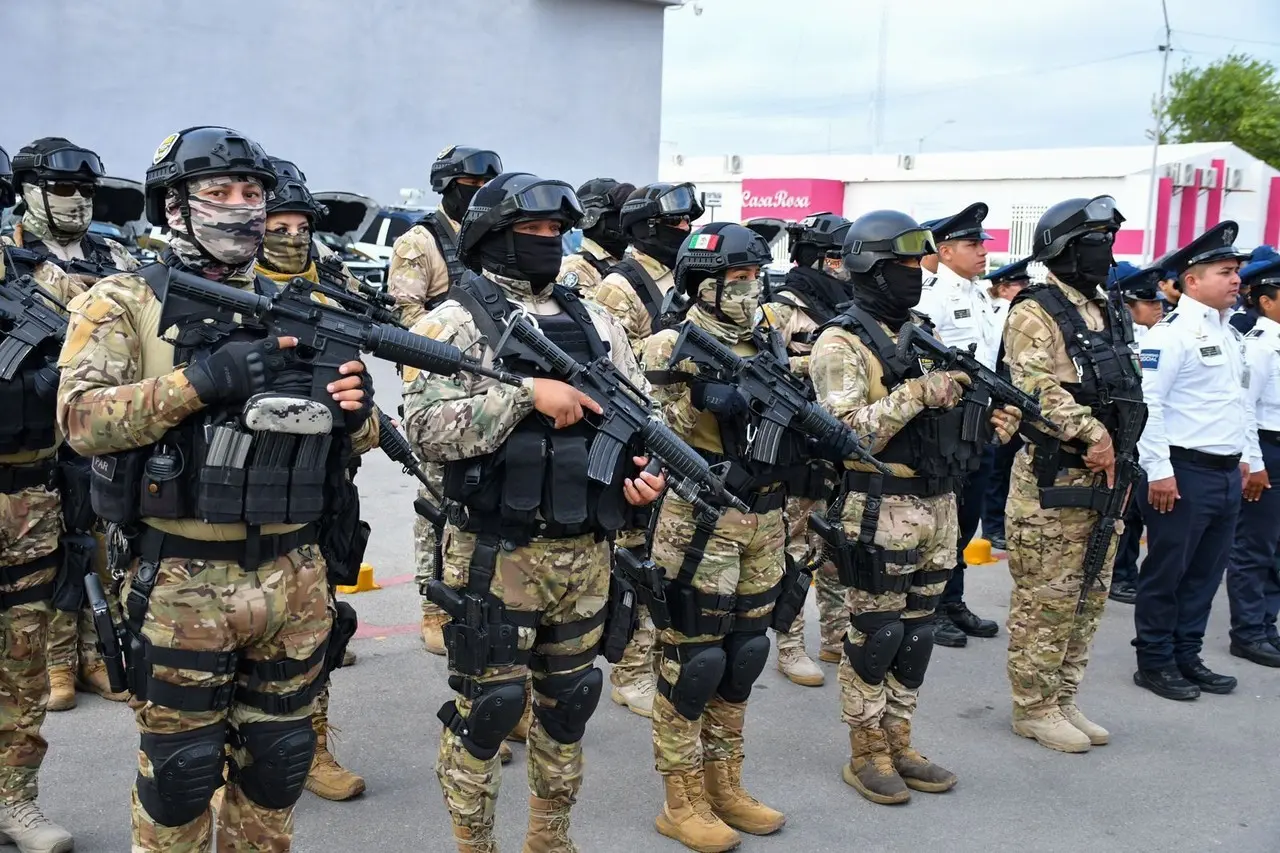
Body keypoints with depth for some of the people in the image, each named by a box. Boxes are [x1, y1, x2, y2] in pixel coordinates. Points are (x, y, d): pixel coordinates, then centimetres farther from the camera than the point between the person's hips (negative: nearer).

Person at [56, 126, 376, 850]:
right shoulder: (125, 302, -2)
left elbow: (354, 441, 13)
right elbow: (82, 416, -16)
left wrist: (355, 408, -10)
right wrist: (201, 380, -25)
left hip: (295, 579, 4)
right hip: (182, 586, -4)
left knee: (279, 762, 15)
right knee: (181, 769, 8)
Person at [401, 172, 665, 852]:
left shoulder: (594, 322, 10)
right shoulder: (456, 322, -8)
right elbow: (426, 427, -20)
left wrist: (647, 467, -6)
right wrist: (527, 393, -24)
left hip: (585, 554, 6)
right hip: (496, 557, -6)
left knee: (567, 703, 17)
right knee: (484, 707, 4)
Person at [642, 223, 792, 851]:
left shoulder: (760, 346, 13)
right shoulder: (677, 345, -9)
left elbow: (791, 430, 16)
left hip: (762, 520, 8)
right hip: (701, 521, -8)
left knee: (742, 656, 14)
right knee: (692, 660, 1)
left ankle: (724, 786, 28)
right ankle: (682, 801, 13)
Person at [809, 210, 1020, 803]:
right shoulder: (842, 344, -11)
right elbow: (849, 434, -21)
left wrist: (989, 425, 0)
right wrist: (917, 392, -25)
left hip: (938, 506, 8)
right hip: (880, 513, -7)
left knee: (916, 633, 13)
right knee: (875, 635, 2)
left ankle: (898, 744, 25)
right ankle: (866, 754, 15)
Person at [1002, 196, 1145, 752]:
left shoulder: (1110, 311, 16)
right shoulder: (1036, 313, -10)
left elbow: (1129, 390, 20)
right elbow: (1038, 386, -23)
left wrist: (1116, 448, 8)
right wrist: (1091, 433, -26)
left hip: (1105, 476, 9)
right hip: (1053, 480, -8)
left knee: (1089, 597, 14)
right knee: (1045, 599, -2)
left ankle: (1063, 699, 25)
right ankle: (1033, 707, 10)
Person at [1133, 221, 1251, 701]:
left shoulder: (1229, 333, 15)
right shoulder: (1171, 332, -13)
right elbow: (1147, 403, -18)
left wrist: (1240, 457, 20)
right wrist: (1158, 471, -19)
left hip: (1226, 473, 8)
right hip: (1183, 473, -8)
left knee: (1205, 573, 13)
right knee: (1166, 572, 2)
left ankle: (1187, 656, 24)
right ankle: (1154, 662, 13)